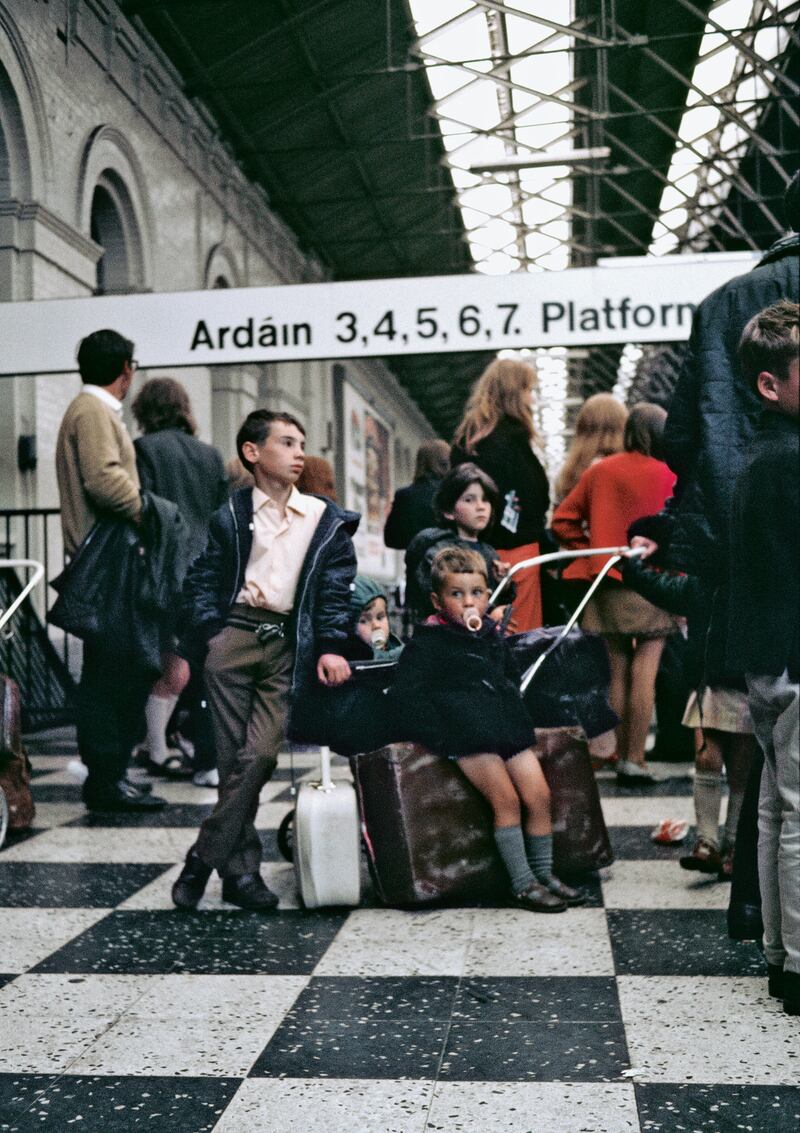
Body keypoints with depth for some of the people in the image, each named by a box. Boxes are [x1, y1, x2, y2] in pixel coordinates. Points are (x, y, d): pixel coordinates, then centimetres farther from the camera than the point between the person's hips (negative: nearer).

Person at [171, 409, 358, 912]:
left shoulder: (327, 519, 10)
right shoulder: (230, 514, 8)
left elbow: (337, 588, 8)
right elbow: (202, 578, 8)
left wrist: (332, 646, -4)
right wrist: (205, 635, -6)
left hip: (286, 645, 1)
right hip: (233, 634, 0)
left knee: (260, 755, -11)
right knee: (236, 757, -1)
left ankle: (205, 857, 3)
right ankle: (242, 868, 11)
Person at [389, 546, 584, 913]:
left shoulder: (493, 636, 15)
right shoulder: (427, 642, -5)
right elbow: (405, 696, -11)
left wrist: (514, 715, 16)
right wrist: (439, 736, -15)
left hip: (506, 730, 6)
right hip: (467, 737, -6)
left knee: (539, 794, -3)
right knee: (506, 800, -15)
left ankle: (544, 873, 11)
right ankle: (522, 885, -4)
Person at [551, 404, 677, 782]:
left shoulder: (598, 471, 7)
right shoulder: (669, 475, -5)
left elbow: (562, 520, 6)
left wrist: (590, 550, 10)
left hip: (607, 582, 5)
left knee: (617, 672, 11)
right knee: (644, 672, -4)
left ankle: (620, 757, 16)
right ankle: (635, 760, -5)